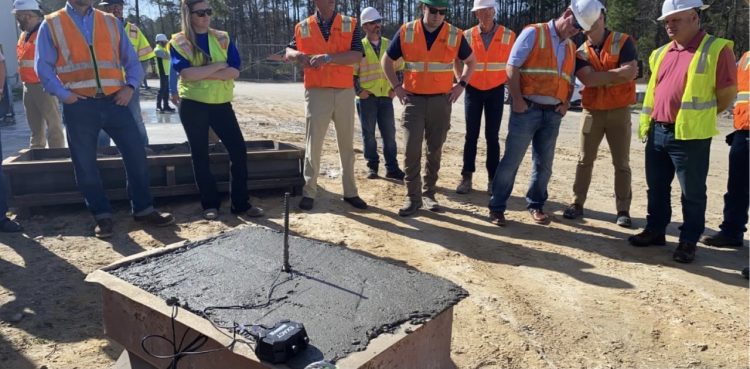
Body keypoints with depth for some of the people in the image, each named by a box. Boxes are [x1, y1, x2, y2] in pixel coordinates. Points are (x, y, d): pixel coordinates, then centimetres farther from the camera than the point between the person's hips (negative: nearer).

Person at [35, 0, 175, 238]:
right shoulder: (51, 25, 5)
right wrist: (63, 94, -11)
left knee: (136, 154, 0)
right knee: (85, 165, 5)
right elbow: (43, 66, 1)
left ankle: (143, 210, 14)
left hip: (114, 101, 2)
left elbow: (131, 60, 12)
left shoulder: (110, 22, 12)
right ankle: (102, 216, 19)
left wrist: (130, 86, -3)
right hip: (79, 106, -2)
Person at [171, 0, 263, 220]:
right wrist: (219, 65, -13)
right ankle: (210, 204, 16)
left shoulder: (223, 38, 7)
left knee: (238, 150, -3)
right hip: (193, 106, -2)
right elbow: (186, 74, -16)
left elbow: (234, 71, -5)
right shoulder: (179, 42, -1)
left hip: (221, 104, 2)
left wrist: (201, 73, -14)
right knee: (200, 155, 5)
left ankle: (241, 203, 7)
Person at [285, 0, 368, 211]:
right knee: (312, 144, 0)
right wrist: (298, 55, -12)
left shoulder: (350, 24, 2)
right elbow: (288, 52, 12)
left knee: (347, 144, 9)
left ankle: (350, 192, 20)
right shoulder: (303, 27, 5)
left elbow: (357, 55, -11)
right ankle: (309, 192, 11)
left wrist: (328, 57, -23)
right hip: (316, 92, -1)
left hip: (345, 92, 1)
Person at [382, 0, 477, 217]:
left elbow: (471, 62, 14)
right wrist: (397, 87, 0)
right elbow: (387, 60, 10)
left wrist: (460, 85, 1)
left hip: (441, 101, 1)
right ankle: (412, 197, 5)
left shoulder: (455, 35, -1)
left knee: (435, 150, 7)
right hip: (413, 99, -1)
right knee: (412, 148, -7)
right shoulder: (406, 32, -2)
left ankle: (428, 194, 20)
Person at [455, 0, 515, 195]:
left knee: (492, 136, 2)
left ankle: (493, 179, 8)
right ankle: (466, 177, 7)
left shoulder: (508, 35, -3)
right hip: (473, 90, 0)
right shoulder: (467, 35, -2)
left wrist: (509, 81, 3)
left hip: (496, 91, 0)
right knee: (471, 135, 1)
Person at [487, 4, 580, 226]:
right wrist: (517, 99, -15)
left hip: (552, 113, 6)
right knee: (512, 160, -4)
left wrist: (566, 103, 5)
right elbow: (512, 66, -9)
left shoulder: (571, 48, 18)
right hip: (527, 108, -6)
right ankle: (497, 207, 6)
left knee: (544, 164, 10)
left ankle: (536, 206, 24)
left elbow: (569, 80, 24)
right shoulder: (534, 33, -1)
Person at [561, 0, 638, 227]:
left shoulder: (622, 42, -4)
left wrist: (600, 78, -14)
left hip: (619, 111, -2)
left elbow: (631, 72, -17)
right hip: (592, 112, 2)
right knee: (585, 160, 8)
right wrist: (617, 74, -15)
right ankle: (577, 203, 17)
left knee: (621, 163, 3)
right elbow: (587, 79, -14)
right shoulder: (581, 53, 3)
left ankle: (623, 210, 10)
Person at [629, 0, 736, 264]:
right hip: (658, 132, 6)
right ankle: (655, 230, 27)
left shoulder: (716, 49, -6)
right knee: (657, 187, 14)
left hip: (690, 136, -6)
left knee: (692, 192, 4)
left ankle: (689, 241, 15)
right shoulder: (661, 53, 13)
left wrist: (701, 116, 7)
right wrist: (652, 121, 15)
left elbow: (728, 92, -4)